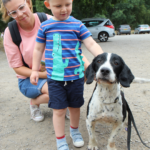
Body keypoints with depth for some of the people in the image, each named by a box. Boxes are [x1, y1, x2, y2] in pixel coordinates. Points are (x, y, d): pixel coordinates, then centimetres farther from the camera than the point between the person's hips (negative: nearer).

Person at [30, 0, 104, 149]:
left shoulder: (77, 25, -2)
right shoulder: (45, 26, 1)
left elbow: (91, 44, -7)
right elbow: (38, 49, 9)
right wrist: (35, 70, 9)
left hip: (76, 76, 1)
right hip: (55, 77, 0)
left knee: (75, 106, 16)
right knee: (59, 109, 3)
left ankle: (74, 130, 42)